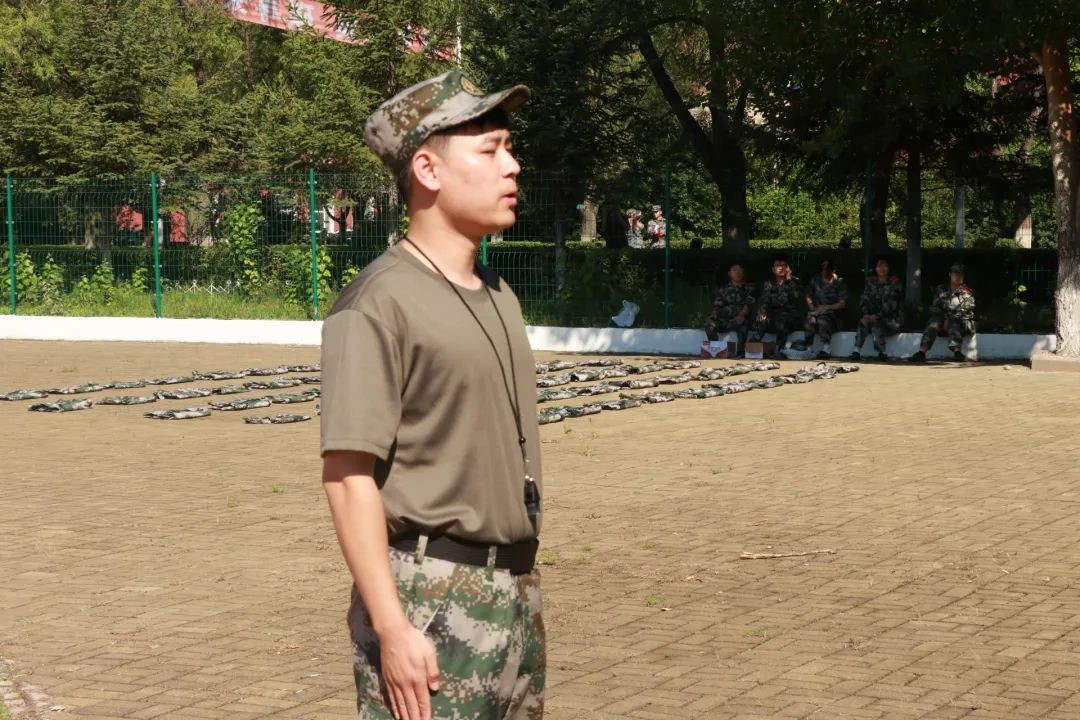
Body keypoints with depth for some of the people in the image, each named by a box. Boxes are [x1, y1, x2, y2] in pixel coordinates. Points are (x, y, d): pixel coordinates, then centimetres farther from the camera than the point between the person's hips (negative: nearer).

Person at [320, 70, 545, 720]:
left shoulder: (500, 297, 12)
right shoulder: (380, 302, -13)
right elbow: (348, 475, -17)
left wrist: (525, 589, 18)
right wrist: (391, 627, -22)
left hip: (517, 590, 8)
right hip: (430, 599, -8)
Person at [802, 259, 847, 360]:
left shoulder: (839, 282, 6)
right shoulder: (816, 280, 17)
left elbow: (842, 304, 0)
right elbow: (808, 296, 23)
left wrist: (827, 307, -11)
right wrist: (811, 306, 3)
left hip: (831, 312, -3)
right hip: (816, 310, 3)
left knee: (823, 318, -39)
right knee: (810, 318, -34)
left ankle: (825, 350, -42)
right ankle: (808, 350, -37)